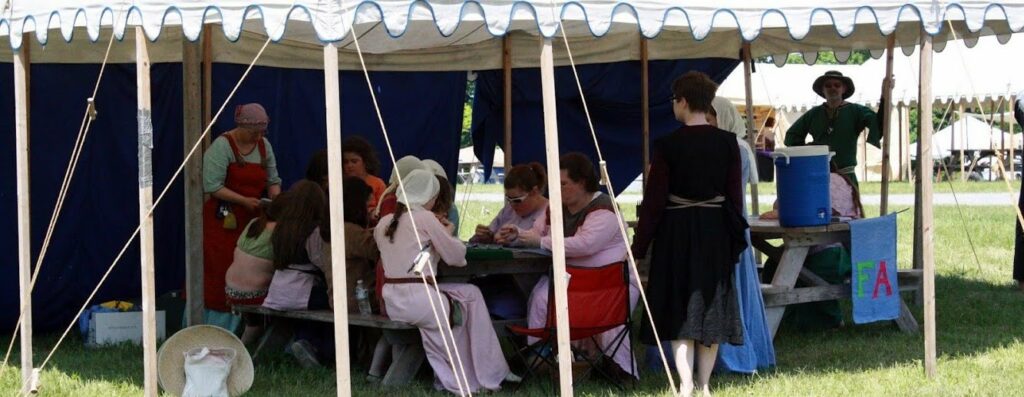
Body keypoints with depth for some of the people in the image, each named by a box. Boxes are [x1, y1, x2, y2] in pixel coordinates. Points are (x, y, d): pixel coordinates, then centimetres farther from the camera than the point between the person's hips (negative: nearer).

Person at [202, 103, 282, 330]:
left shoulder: (264, 146, 10)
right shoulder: (222, 145, -10)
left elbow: (273, 180, 16)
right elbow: (213, 186, -17)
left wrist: (276, 196, -6)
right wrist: (244, 201, -20)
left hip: (250, 222, 6)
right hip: (220, 222, -6)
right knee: (217, 277, -6)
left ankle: (229, 335, 5)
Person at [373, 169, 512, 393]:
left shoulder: (384, 223, 11)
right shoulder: (424, 218, -7)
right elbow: (455, 256, -2)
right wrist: (447, 234, 18)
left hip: (391, 303, 7)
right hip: (418, 302, -7)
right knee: (471, 295, 16)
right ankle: (488, 376, 21)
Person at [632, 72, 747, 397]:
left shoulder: (667, 146, -12)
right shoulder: (727, 143, -3)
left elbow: (654, 199, -10)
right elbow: (735, 196, 1)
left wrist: (639, 245, -2)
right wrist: (735, 239, 12)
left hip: (677, 233, -3)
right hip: (716, 232, 3)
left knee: (679, 309, 4)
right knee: (711, 305, 12)